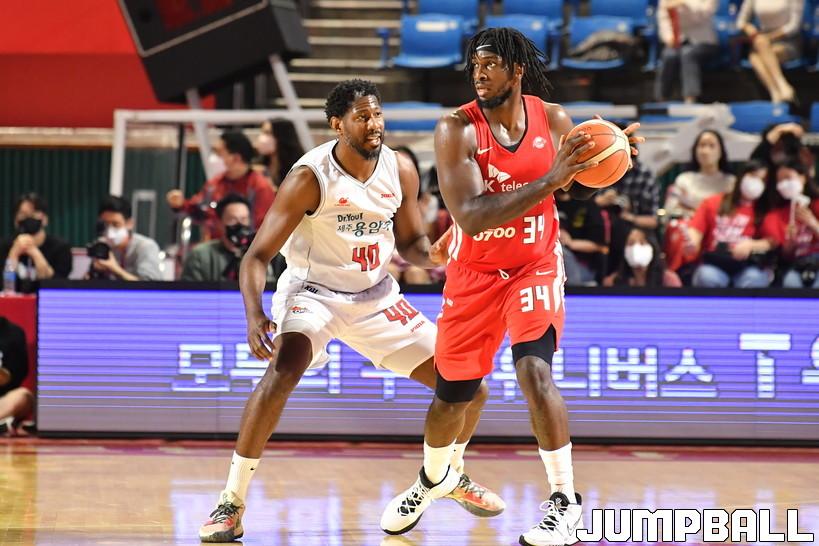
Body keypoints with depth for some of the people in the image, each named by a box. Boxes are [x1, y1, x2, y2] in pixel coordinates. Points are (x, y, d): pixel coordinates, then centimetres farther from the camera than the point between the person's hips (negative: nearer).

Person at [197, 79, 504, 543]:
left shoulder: (401, 171, -9)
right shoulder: (310, 178, -23)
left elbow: (410, 241, 7)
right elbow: (257, 256, -21)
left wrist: (432, 255, -17)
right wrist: (255, 318, -38)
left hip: (376, 296, 5)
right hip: (313, 291, -5)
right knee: (283, 371, -35)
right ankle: (231, 505, -27)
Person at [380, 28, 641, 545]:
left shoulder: (553, 119, -9)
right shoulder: (457, 129, -20)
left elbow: (580, 189, 9)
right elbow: (470, 217, -31)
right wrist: (548, 181, -39)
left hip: (536, 264, 0)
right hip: (474, 273, 0)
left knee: (534, 371, -24)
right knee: (451, 395, 12)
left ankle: (566, 501, -13)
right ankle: (434, 479, 45)